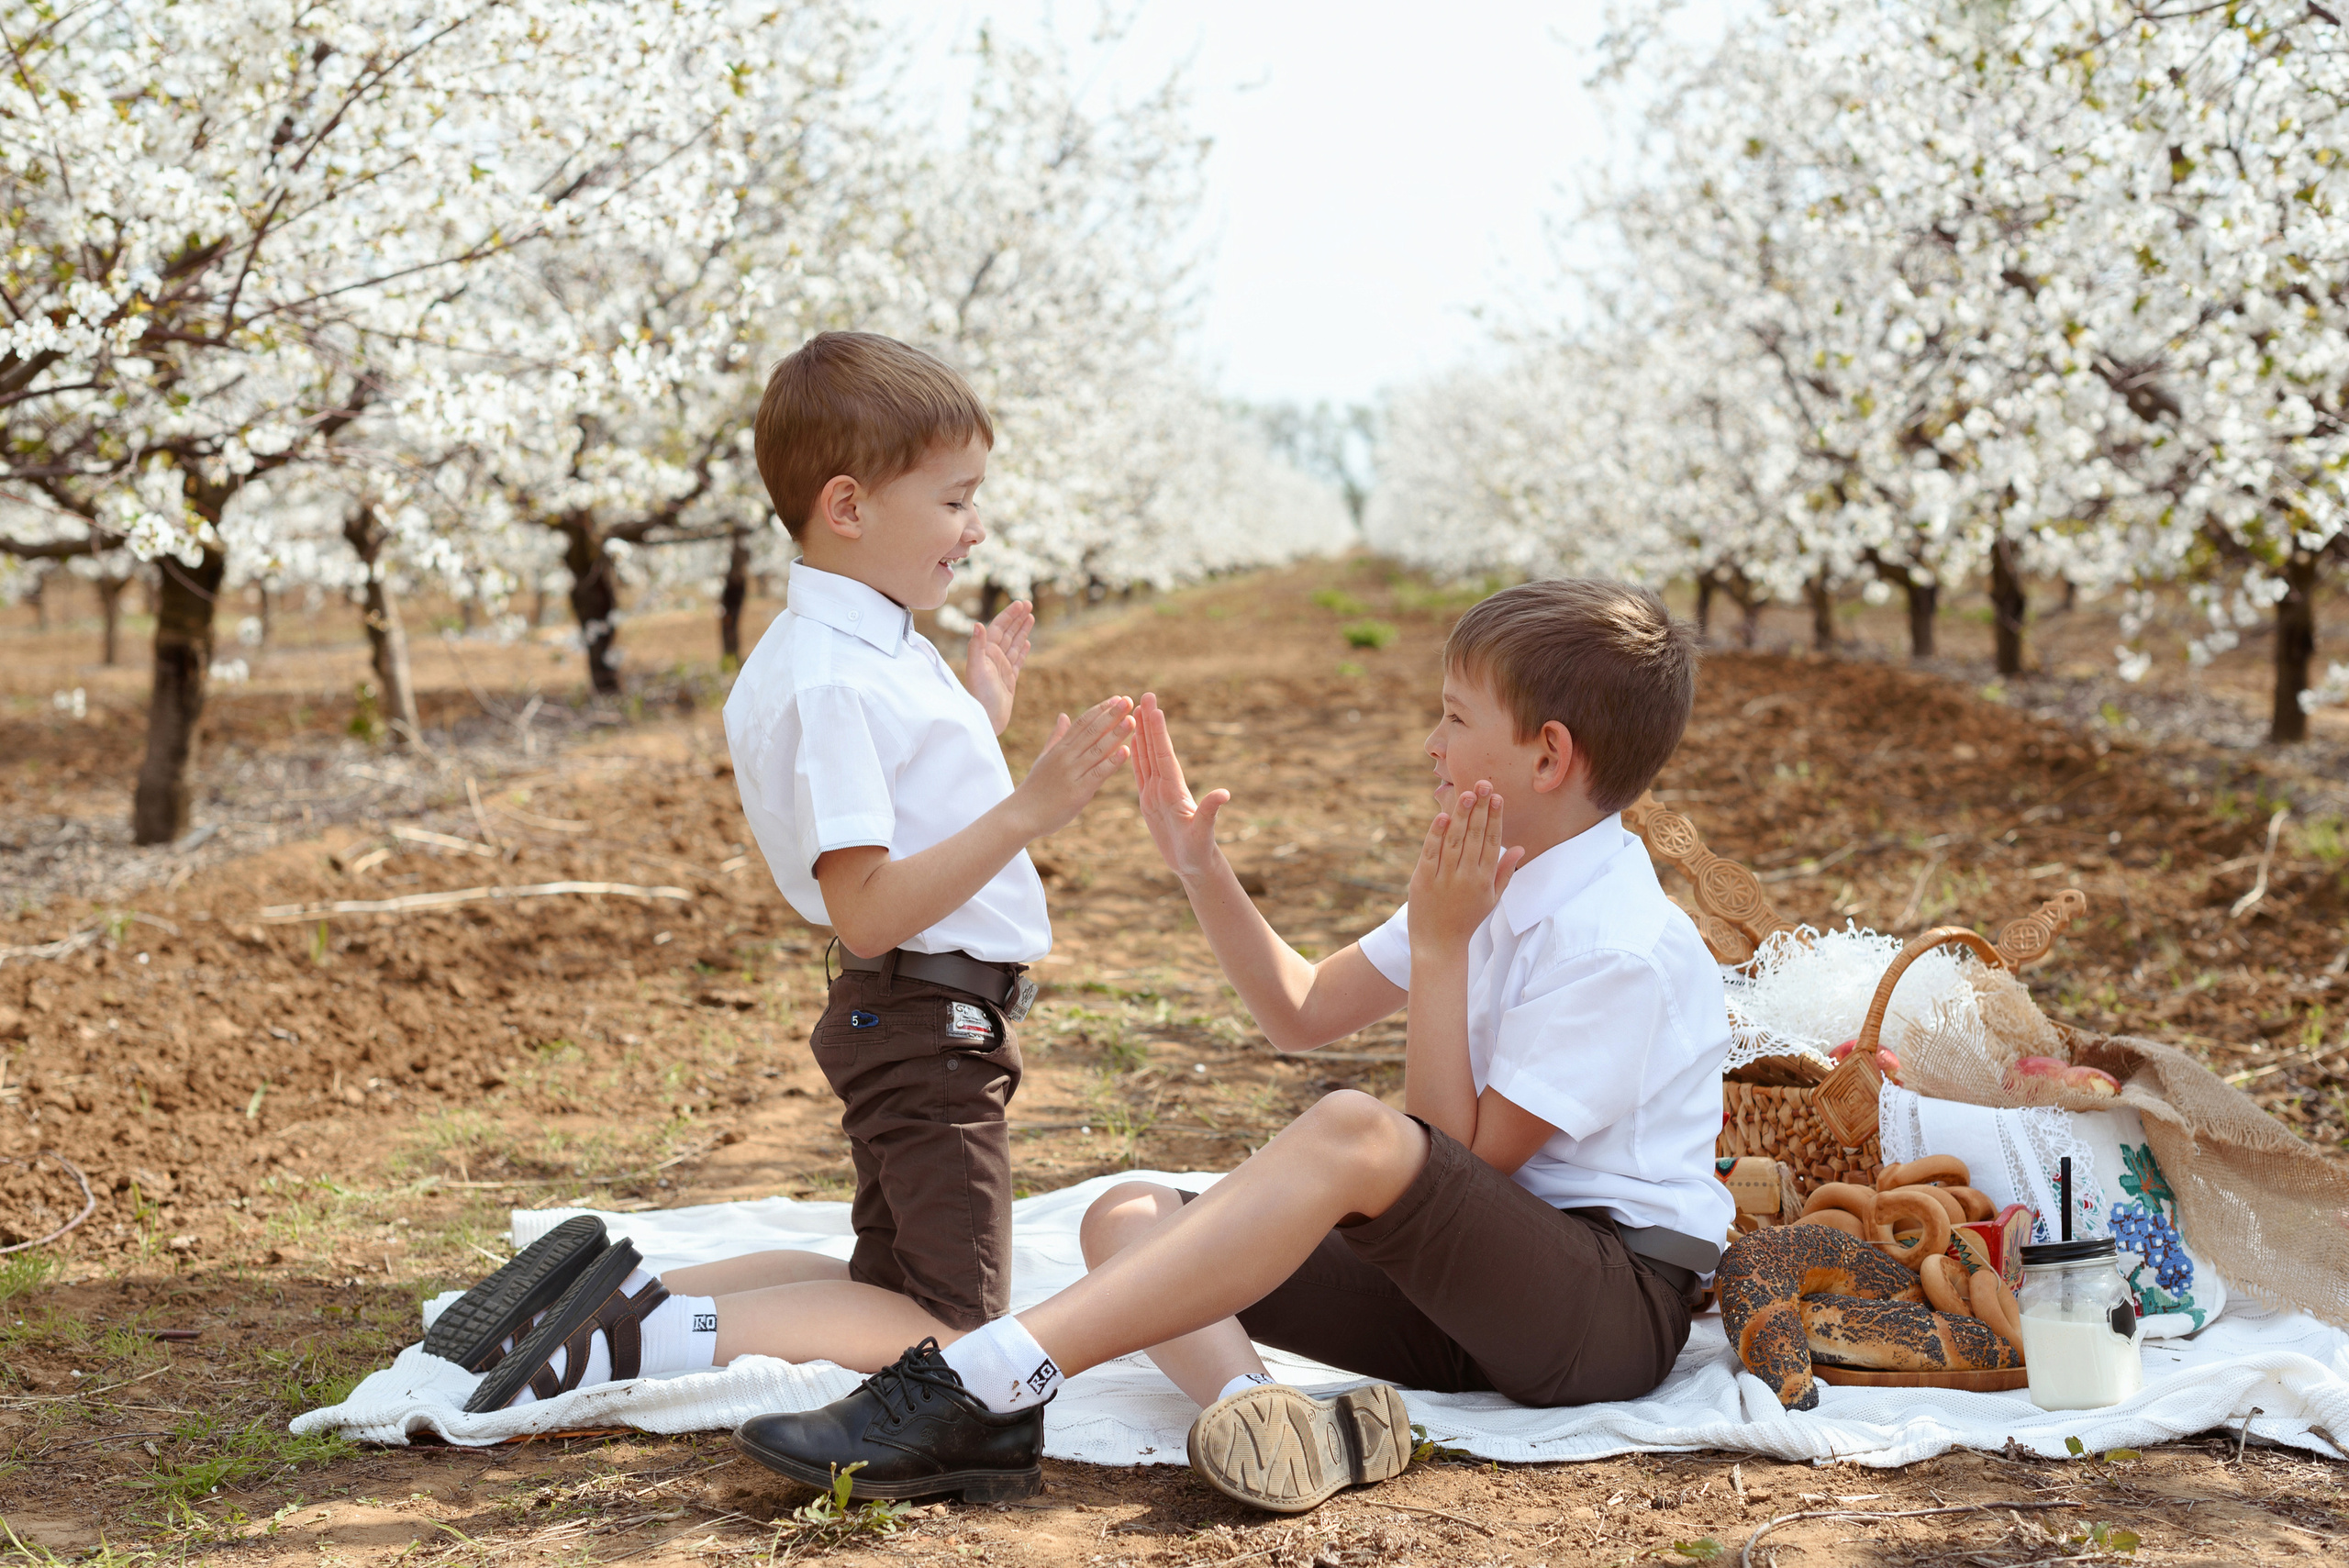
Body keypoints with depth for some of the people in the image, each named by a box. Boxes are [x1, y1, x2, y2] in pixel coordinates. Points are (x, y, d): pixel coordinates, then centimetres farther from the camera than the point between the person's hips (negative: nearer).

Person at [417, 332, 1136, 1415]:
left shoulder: (879, 653, 12)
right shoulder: (832, 683, -21)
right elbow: (865, 909, -27)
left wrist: (977, 720, 21)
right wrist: (1027, 811, -30)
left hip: (920, 1030, 10)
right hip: (923, 1026, -10)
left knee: (894, 1295, 20)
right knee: (946, 1328, -8)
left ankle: (616, 1293, 12)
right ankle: (649, 1331, -10)